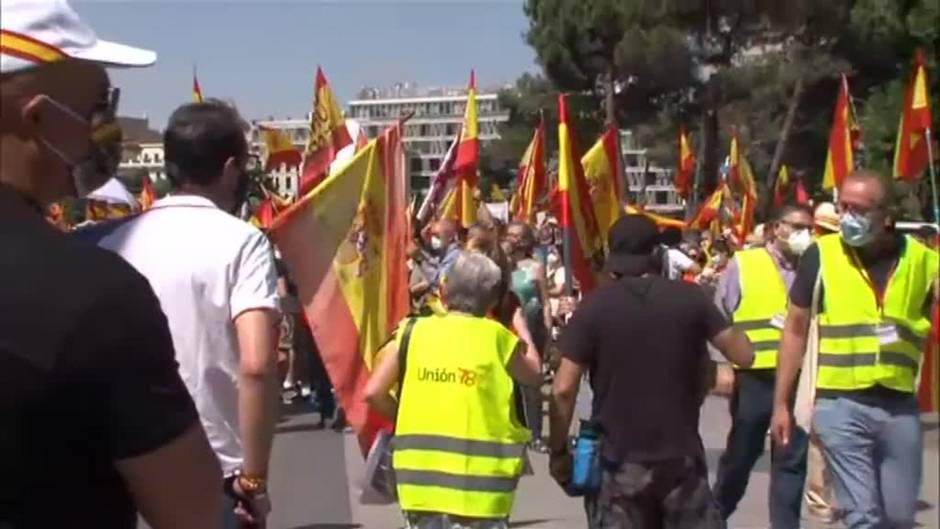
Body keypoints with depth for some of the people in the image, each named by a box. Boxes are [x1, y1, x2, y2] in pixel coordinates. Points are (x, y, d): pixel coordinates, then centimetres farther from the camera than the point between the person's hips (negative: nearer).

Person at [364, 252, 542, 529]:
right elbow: (534, 376, 14)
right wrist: (520, 324, 25)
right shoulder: (496, 337, -3)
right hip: (478, 480, -2)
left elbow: (373, 392, -2)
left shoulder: (414, 331, 2)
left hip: (421, 473, 3)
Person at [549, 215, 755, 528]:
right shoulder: (691, 298, -2)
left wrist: (558, 449, 1)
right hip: (681, 456, 1)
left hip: (619, 461, -1)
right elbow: (744, 356, 3)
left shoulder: (594, 307, -6)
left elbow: (563, 389, -10)